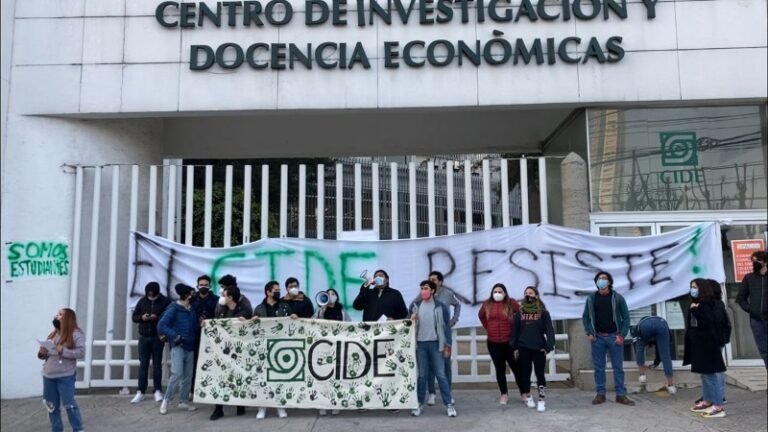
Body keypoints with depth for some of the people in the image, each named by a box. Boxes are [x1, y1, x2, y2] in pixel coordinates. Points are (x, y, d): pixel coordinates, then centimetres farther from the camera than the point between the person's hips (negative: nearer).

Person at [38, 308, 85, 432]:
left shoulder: (76, 334, -7)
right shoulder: (52, 334, 14)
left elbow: (81, 352, -15)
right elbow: (44, 353, 20)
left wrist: (63, 351, -22)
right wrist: (42, 353, -2)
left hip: (66, 376, -7)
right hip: (48, 375, 7)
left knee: (69, 405, -3)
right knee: (52, 406, 13)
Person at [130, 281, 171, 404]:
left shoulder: (165, 301, -6)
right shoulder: (142, 301, 3)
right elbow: (134, 317, 9)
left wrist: (158, 318, -22)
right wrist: (142, 317, -12)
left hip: (158, 337, -2)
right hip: (144, 337, 2)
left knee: (157, 364, 4)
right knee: (143, 364, 5)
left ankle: (158, 391, 14)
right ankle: (140, 392, 10)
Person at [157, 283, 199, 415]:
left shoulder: (192, 310, 10)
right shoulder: (173, 308, -7)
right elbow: (161, 326, -13)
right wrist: (175, 336, -20)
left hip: (190, 347, 6)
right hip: (178, 346, -6)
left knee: (188, 375, 8)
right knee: (177, 373, -15)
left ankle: (183, 401, 19)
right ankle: (166, 400, 1)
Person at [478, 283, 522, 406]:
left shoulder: (511, 303, -8)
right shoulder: (487, 304, 3)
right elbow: (481, 315, 20)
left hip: (510, 342, -3)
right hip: (493, 343, 3)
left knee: (516, 367, 4)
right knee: (500, 369, 10)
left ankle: (524, 393, 15)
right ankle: (504, 394, 19)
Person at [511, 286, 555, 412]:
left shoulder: (543, 312, -1)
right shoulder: (520, 312, 6)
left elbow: (549, 330, -5)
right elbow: (515, 330, 7)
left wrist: (548, 347, -13)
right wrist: (515, 347, 4)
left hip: (539, 348, -2)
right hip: (523, 348, 2)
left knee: (540, 374, 0)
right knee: (525, 373, 10)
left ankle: (542, 400, 5)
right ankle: (527, 396, 25)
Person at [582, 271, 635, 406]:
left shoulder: (617, 298, -1)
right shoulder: (591, 298, 3)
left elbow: (626, 317, -1)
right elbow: (585, 317, 9)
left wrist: (622, 335, -9)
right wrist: (589, 333, -2)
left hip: (614, 336, -1)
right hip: (597, 337, 1)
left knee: (618, 367, 3)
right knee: (599, 367, 5)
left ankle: (621, 395, 9)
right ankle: (600, 394, 12)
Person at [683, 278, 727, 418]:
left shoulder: (706, 303, -14)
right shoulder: (697, 303, 12)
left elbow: (707, 322, -24)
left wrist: (695, 310, -21)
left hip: (707, 344, -9)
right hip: (699, 344, 9)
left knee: (709, 374, -7)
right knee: (704, 374, 15)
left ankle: (718, 406, -4)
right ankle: (707, 401, 24)